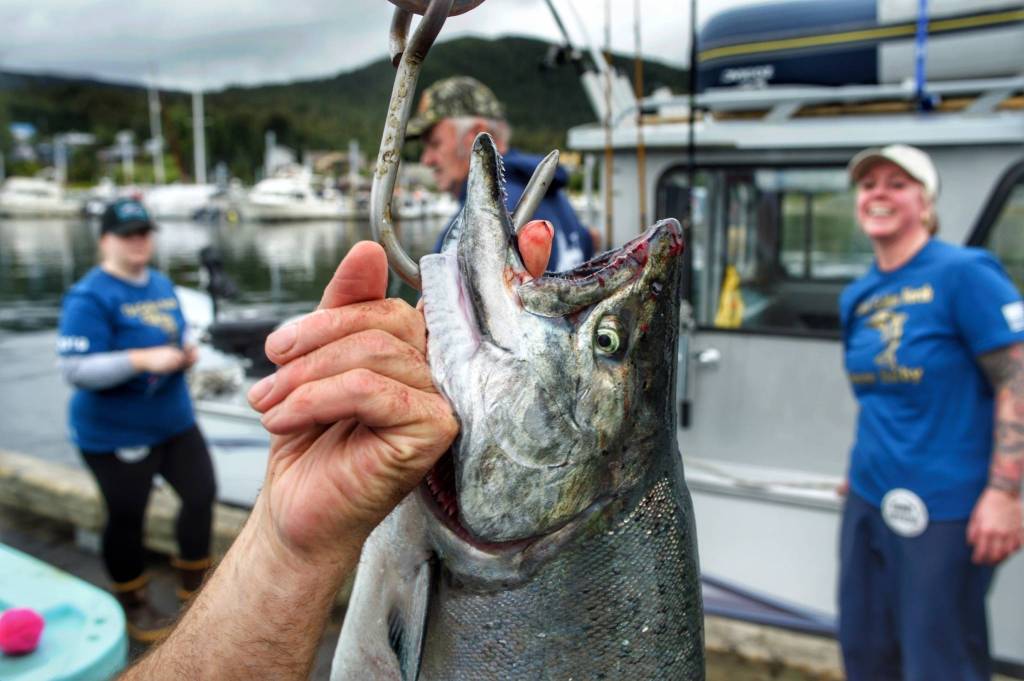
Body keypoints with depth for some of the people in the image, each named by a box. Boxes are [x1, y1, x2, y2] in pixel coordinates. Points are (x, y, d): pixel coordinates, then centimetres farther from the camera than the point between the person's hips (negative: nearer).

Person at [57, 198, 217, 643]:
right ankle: (133, 605, 30)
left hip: (174, 420, 7)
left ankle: (192, 586, 32)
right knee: (126, 518, 7)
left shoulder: (162, 285, 7)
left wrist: (185, 354, -3)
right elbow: (76, 369, -22)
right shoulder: (90, 298, -16)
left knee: (202, 493, 9)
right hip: (116, 434, -7)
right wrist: (143, 359, -31)